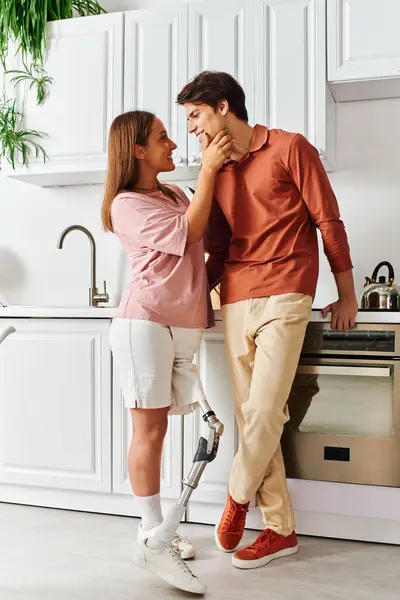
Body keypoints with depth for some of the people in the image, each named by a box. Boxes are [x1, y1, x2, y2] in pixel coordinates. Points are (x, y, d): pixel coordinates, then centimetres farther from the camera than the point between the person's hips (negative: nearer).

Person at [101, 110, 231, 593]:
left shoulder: (175, 195, 23)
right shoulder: (127, 204, -2)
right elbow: (189, 233, -9)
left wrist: (212, 164, 17)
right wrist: (208, 170, -7)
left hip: (185, 324, 7)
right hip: (146, 321, -7)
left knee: (154, 428, 8)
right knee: (149, 428, -6)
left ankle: (155, 533, 15)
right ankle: (152, 540, 2)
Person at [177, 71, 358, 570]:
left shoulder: (289, 148, 2)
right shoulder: (216, 173, 19)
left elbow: (328, 221, 1)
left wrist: (346, 295, 1)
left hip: (284, 297, -5)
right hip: (235, 302, 6)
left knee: (262, 411, -12)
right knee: (253, 417, 4)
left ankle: (238, 496, 16)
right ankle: (281, 529, 16)